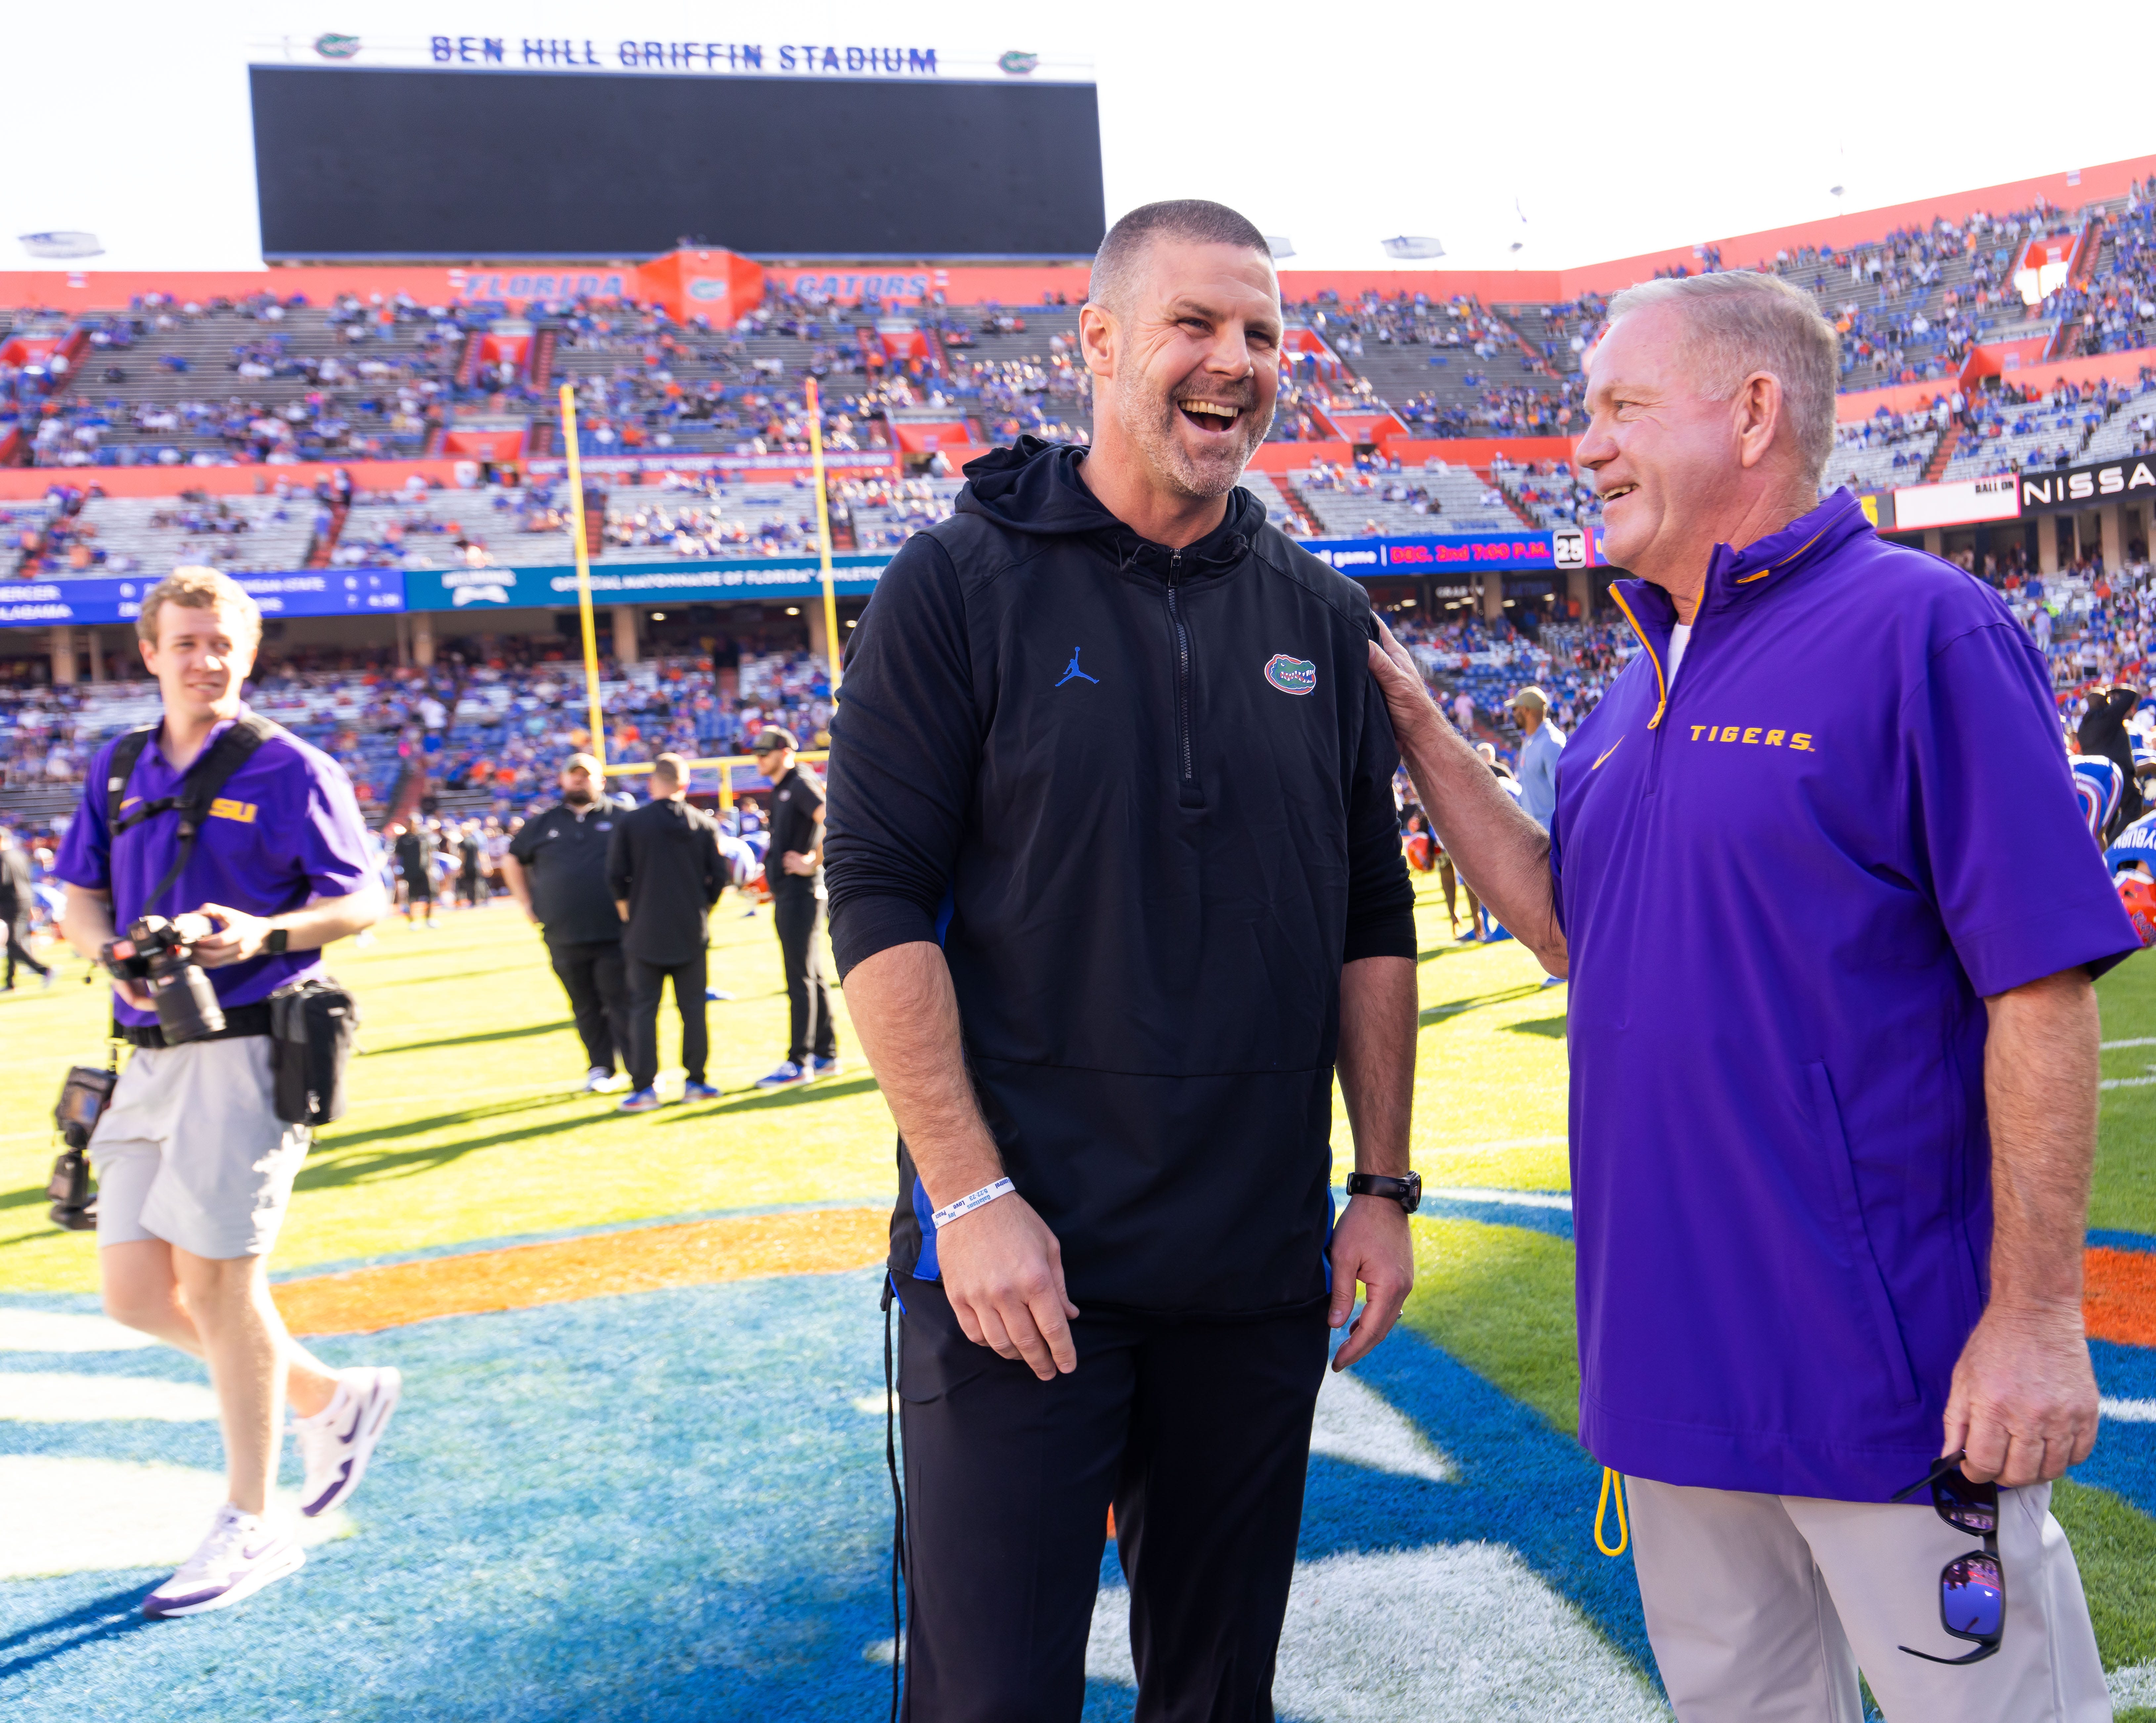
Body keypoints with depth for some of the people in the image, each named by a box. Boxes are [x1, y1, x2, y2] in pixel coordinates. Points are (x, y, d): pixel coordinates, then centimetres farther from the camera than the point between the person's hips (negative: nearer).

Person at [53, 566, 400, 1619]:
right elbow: (79, 897, 19)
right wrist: (113, 953, -3)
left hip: (248, 1049, -6)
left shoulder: (288, 769, -4)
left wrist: (265, 933, -21)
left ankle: (253, 1527, 12)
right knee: (136, 1295, 5)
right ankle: (332, 1397, 26)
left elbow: (364, 902, -4)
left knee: (216, 1286, -4)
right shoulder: (118, 770, 14)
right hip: (151, 1057, 7)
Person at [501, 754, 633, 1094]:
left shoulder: (622, 817, 3)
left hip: (615, 934, -3)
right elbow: (512, 859, 24)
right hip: (564, 935, 3)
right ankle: (600, 1069, 19)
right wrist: (527, 904, 14)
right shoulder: (543, 823, 13)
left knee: (622, 1003, -5)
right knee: (586, 1007, 9)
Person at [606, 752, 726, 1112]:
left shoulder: (629, 824, -4)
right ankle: (696, 1082, 9)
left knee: (643, 1010, 3)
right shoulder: (704, 825, 2)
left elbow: (616, 876, -4)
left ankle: (644, 1088, 1)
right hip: (691, 933, 2)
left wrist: (628, 912, 12)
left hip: (646, 932, -2)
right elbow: (718, 879, 3)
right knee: (693, 1008, 7)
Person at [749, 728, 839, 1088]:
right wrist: (775, 885, 18)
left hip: (802, 892, -10)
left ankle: (799, 1062, -7)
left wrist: (813, 863, -21)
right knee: (811, 977, 13)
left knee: (802, 979, -8)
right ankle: (825, 1055, 18)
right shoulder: (779, 791, 18)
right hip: (786, 894, 10)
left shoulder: (800, 785, -11)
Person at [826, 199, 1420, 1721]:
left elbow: (1374, 923, 12)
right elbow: (880, 904, -9)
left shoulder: (1323, 619, 9)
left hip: (1260, 1264, 4)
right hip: (1018, 1254, -4)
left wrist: (1383, 1185, 7)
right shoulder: (960, 585, -4)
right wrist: (972, 1197, -16)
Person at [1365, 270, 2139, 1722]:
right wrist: (1415, 727, 10)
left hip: (1887, 1369, -7)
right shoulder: (1645, 683, 12)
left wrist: (2039, 1314, -18)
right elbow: (1569, 926, 17)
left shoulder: (1922, 631, -13)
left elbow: (2043, 985, -16)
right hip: (1676, 1356, 8)